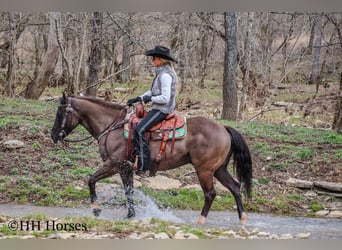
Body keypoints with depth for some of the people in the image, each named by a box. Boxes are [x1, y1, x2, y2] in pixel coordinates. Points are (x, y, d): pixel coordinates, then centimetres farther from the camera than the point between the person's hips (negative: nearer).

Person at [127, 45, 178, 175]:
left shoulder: (165, 75, -18)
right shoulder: (161, 73, 15)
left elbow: (165, 98, -23)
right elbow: (152, 91, 22)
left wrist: (149, 99, -12)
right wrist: (137, 99, 13)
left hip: (162, 109, -11)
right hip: (158, 108, 11)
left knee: (139, 130, -23)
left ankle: (143, 164, -25)